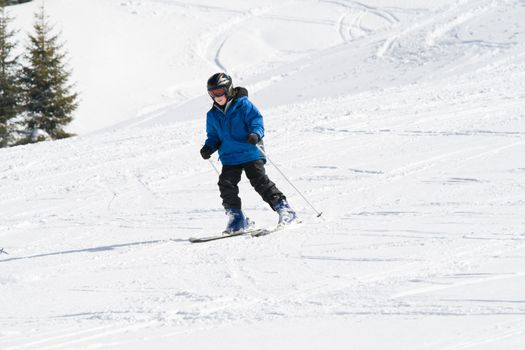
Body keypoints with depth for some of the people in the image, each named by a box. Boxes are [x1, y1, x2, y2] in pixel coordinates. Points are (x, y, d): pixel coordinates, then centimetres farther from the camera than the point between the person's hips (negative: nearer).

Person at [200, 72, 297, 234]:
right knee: (226, 184, -10)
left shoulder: (243, 105, -5)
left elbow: (257, 121, -8)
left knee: (261, 181, -11)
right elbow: (214, 136, 20)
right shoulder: (212, 115, 11)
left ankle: (284, 209, -4)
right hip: (229, 158, 5)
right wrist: (209, 147, 0)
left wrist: (255, 134, -29)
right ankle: (236, 217, 2)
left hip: (250, 153, -5)